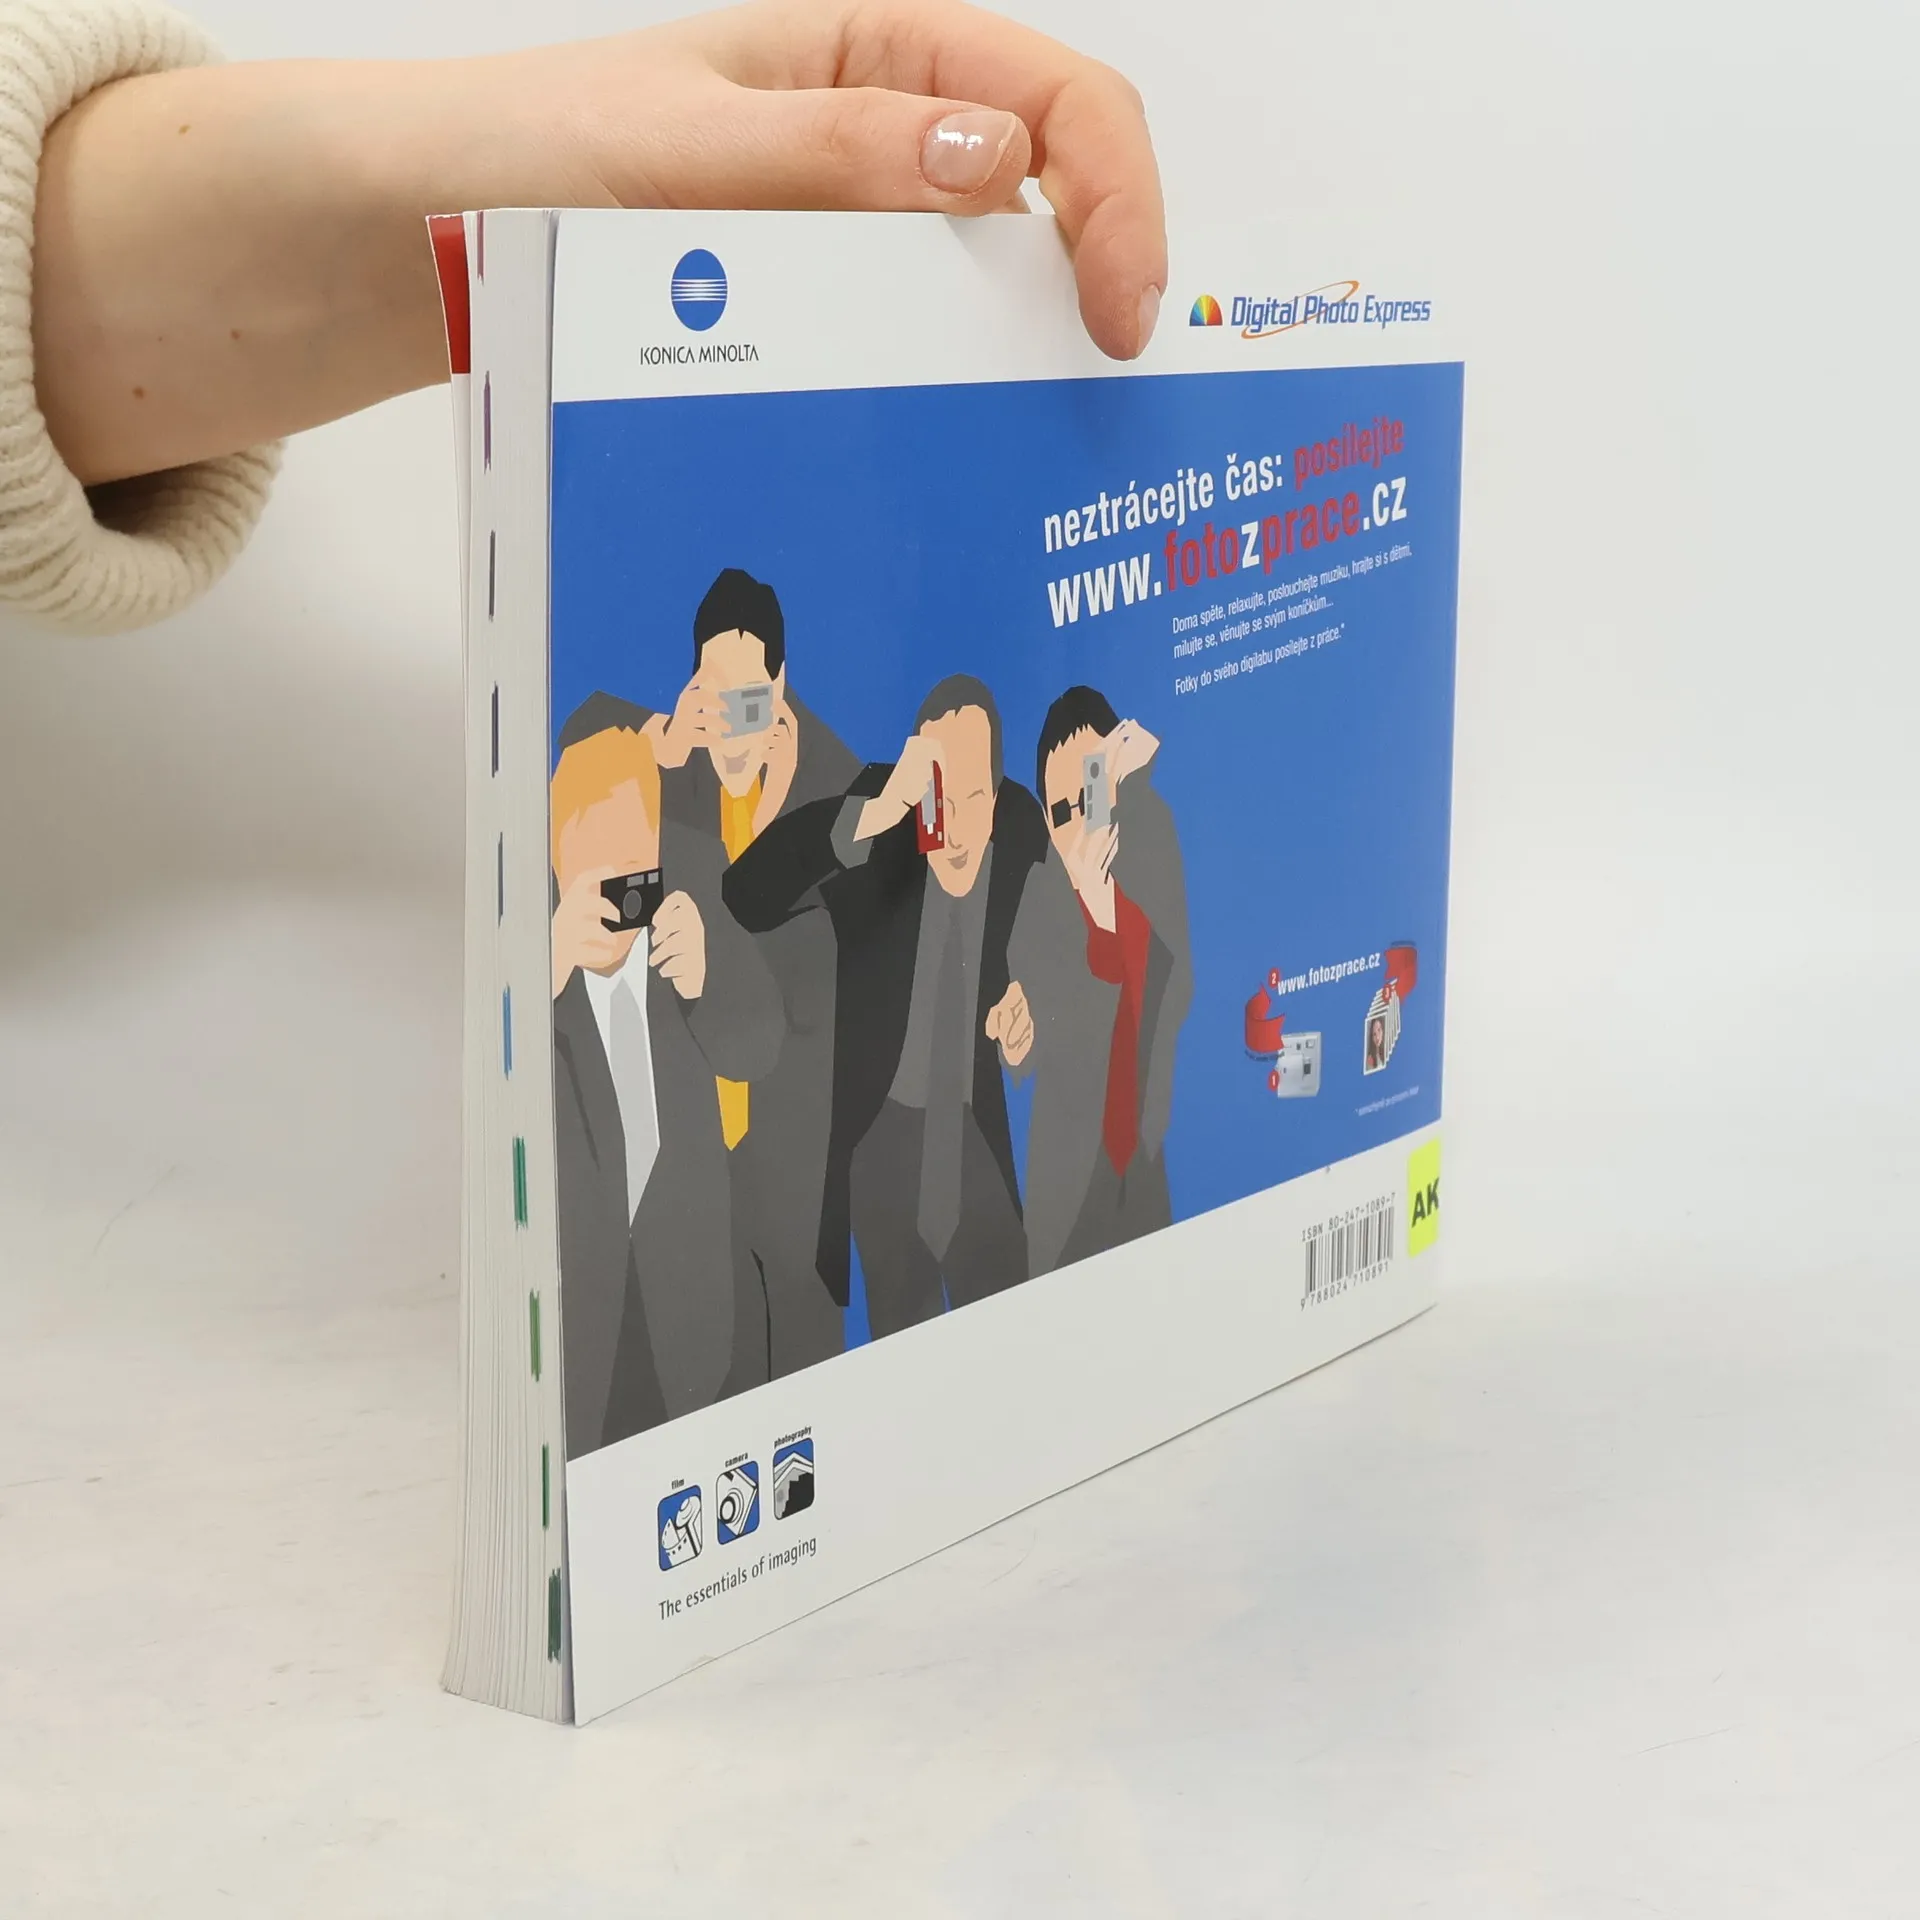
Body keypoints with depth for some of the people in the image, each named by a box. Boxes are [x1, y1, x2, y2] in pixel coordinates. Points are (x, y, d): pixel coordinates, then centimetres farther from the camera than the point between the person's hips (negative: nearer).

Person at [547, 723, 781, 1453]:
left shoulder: (691, 867, -11)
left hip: (680, 1231, 4)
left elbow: (757, 1045, -5)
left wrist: (704, 979, -27)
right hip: (558, 1246, -3)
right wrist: (550, 966, -46)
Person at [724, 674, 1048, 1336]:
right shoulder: (881, 827, -18)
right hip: (883, 1146, -2)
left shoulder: (1023, 824, -8)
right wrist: (875, 814, -46)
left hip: (987, 1146, 2)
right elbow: (748, 893, -35)